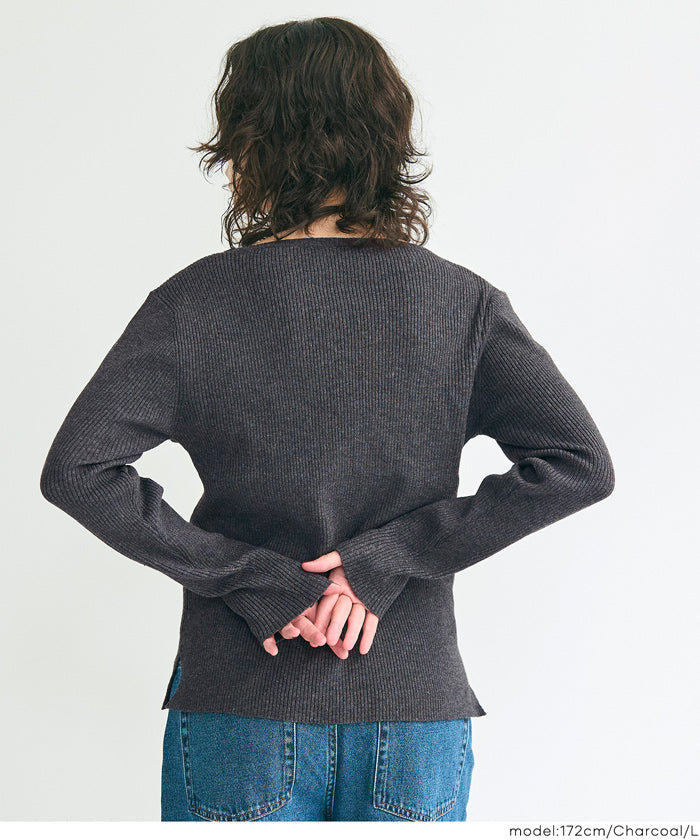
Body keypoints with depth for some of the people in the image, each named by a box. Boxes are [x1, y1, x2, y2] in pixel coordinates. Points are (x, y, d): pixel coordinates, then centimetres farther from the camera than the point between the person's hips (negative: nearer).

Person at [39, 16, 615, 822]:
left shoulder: (197, 303, -6)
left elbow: (75, 469, -13)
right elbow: (579, 463, -10)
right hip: (417, 711, 1)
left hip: (241, 713, -1)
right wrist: (387, 558, -10)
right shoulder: (463, 303, -2)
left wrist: (249, 576, -10)